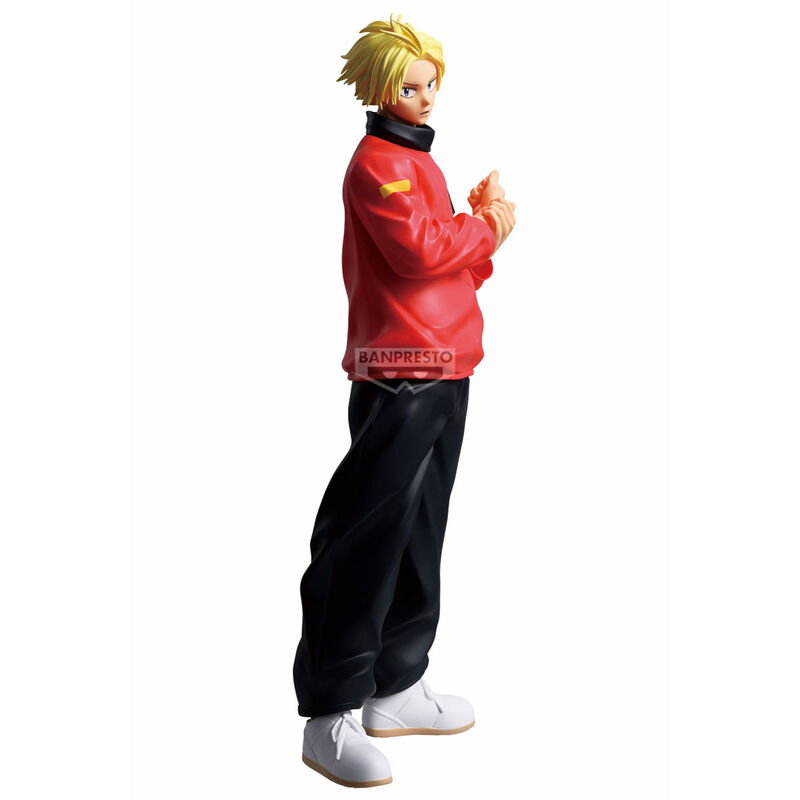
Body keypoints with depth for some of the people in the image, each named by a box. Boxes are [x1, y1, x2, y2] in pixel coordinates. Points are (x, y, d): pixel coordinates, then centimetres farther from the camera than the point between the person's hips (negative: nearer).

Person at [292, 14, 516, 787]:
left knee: (419, 532, 12)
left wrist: (481, 228, 1)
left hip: (443, 372, 10)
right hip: (399, 370, -10)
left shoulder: (420, 163, 22)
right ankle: (330, 715, -3)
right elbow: (417, 249, -21)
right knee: (370, 534, -9)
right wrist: (488, 225, -5)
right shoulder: (378, 159, -7)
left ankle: (396, 687, 21)